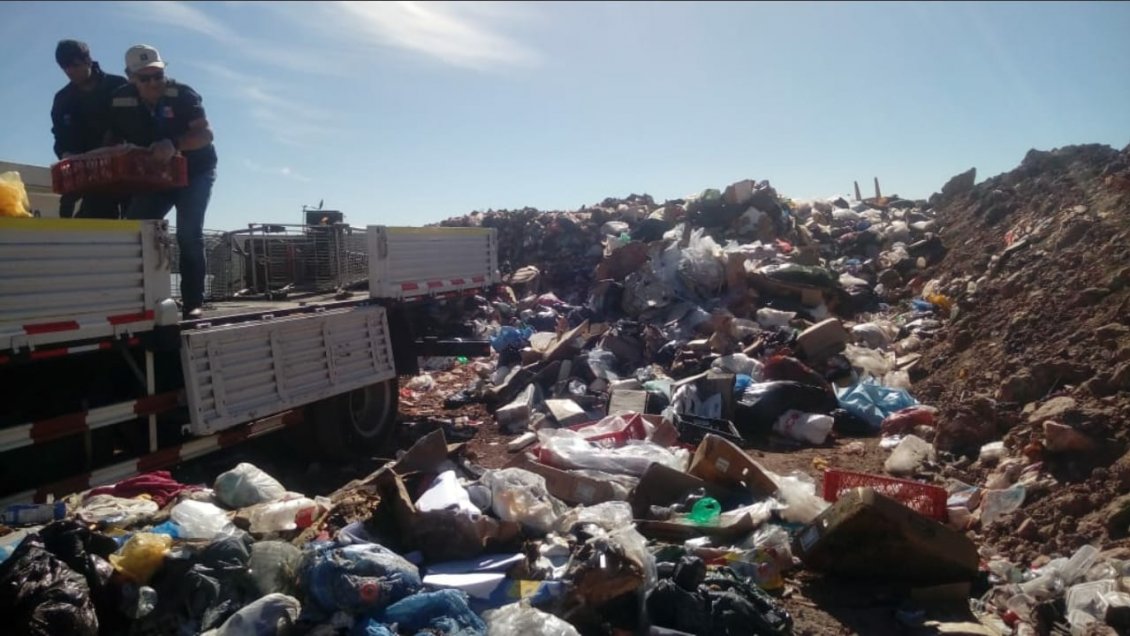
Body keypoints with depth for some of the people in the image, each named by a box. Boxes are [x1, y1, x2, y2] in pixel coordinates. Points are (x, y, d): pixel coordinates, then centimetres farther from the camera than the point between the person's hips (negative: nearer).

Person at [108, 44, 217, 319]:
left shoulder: (182, 95, -20)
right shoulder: (120, 101, -8)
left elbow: (206, 134, -29)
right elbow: (114, 141, 6)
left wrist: (174, 144, -45)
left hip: (194, 172, -4)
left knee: (189, 233, -16)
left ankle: (193, 301, -12)